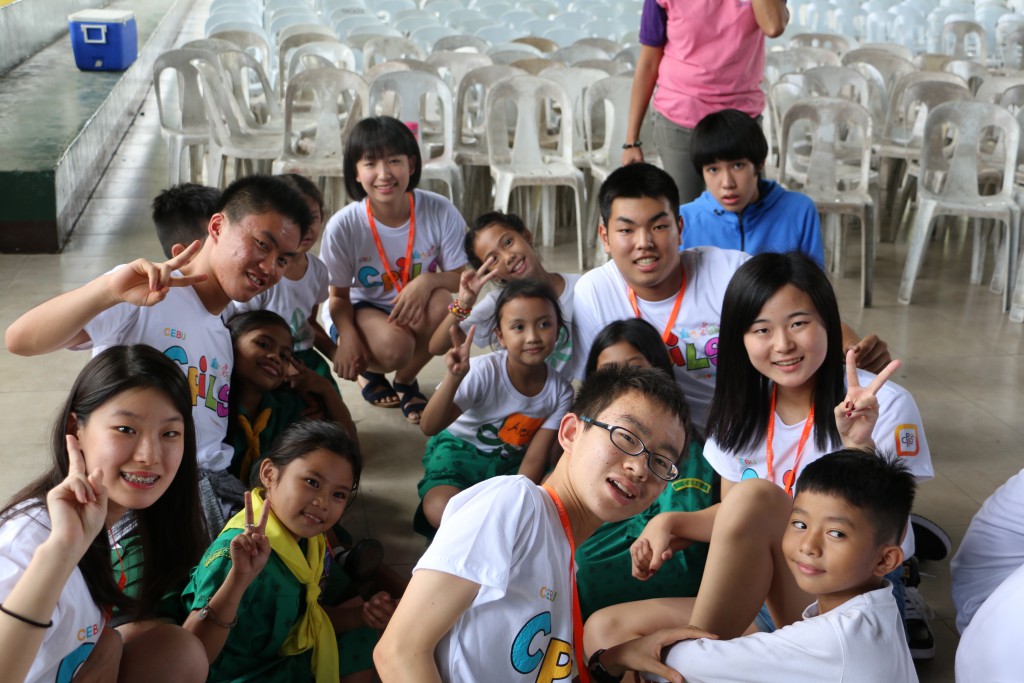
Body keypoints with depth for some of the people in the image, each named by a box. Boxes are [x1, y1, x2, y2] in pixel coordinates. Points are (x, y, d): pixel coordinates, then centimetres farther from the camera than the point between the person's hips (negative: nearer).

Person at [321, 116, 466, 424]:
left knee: (445, 302, -33)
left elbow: (461, 278, -9)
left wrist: (428, 281, -33)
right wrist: (347, 336, -30)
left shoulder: (440, 211, -18)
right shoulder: (343, 225, -20)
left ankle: (406, 380, -2)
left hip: (419, 309, 2)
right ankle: (370, 372, 8)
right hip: (365, 310, -2)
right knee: (394, 346, -35)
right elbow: (339, 295, -9)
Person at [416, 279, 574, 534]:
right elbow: (430, 427, -29)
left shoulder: (560, 390, -13)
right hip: (459, 453, -4)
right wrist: (453, 378, -45)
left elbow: (535, 458, -12)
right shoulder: (484, 372, -24)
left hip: (510, 463, 4)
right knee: (442, 511, -34)